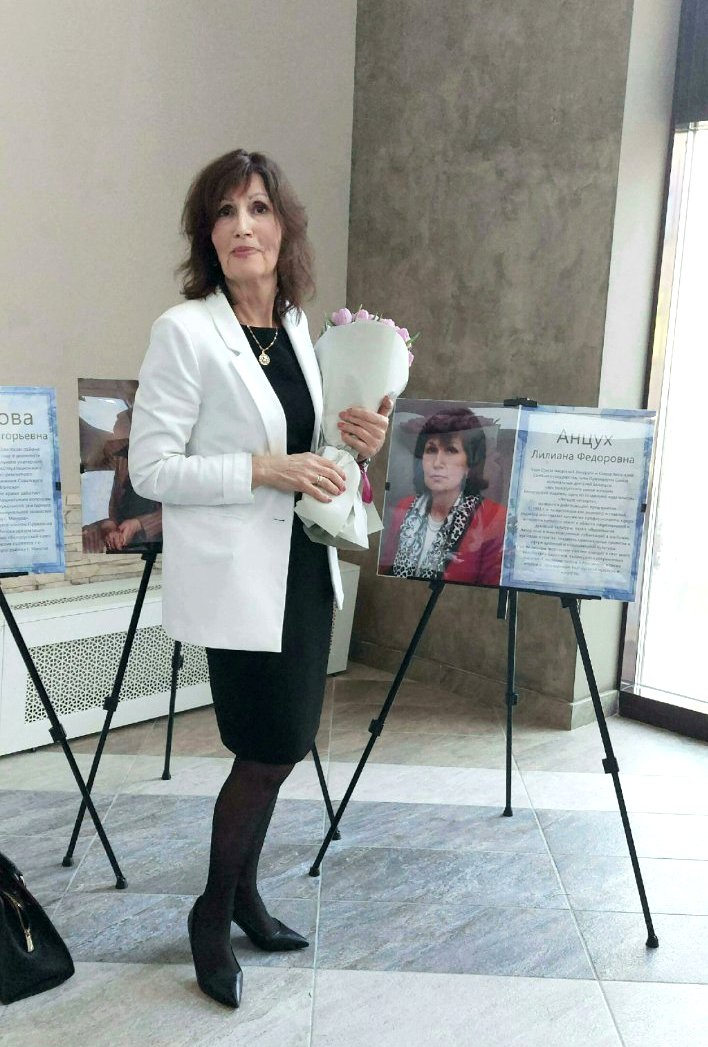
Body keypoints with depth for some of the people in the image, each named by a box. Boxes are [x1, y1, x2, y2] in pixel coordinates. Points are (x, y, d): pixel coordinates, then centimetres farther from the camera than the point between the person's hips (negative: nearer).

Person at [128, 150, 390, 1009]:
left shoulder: (298, 328, 9)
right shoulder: (184, 330, -11)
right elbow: (150, 469, -14)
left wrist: (361, 443, -3)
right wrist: (267, 469, -22)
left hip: (305, 570, 7)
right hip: (236, 577, -7)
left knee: (282, 744, 15)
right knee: (273, 746, -1)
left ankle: (244, 893, 37)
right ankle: (212, 913, 25)